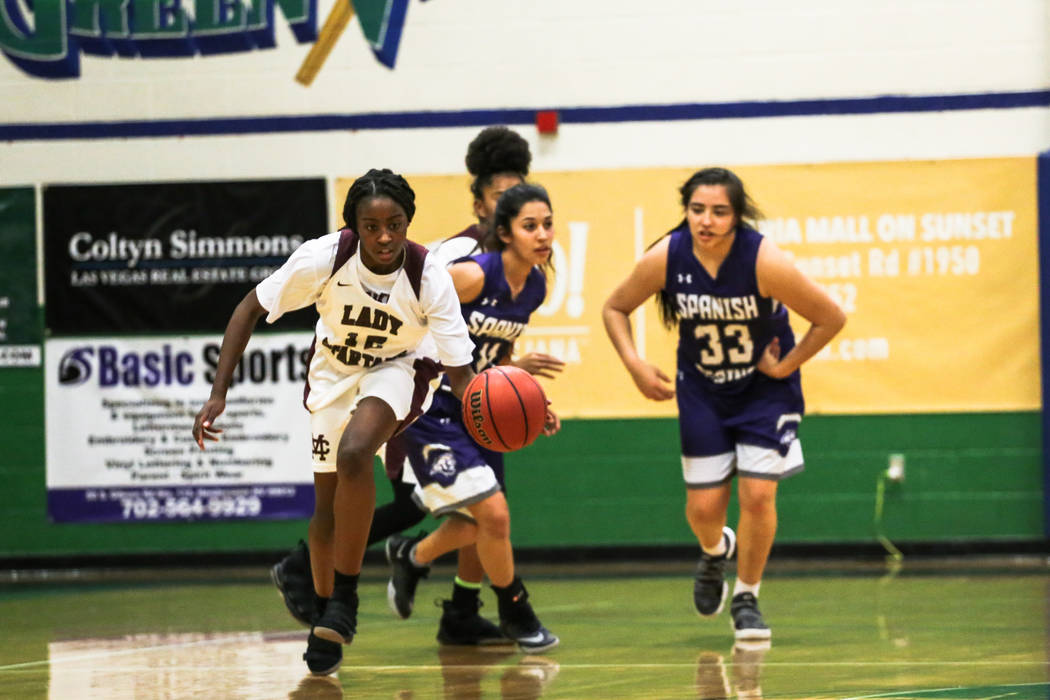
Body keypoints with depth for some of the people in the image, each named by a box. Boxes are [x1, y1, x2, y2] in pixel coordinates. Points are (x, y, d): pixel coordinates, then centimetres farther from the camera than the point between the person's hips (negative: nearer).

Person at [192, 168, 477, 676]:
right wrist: (218, 394, -22)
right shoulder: (323, 258, -28)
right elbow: (250, 309, -16)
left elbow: (460, 371, -25)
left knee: (353, 453, -31)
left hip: (395, 370, -2)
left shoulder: (429, 278, -29)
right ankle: (326, 618, 27)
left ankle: (345, 599, -18)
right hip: (334, 369, 2)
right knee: (328, 506, 3)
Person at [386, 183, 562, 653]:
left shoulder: (536, 287, -1)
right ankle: (515, 614, 8)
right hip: (428, 408, -8)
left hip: (474, 407, 8)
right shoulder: (472, 275, -25)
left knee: (477, 524, 15)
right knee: (494, 513, -13)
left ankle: (410, 556, 45)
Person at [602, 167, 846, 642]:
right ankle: (715, 551, 40)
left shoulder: (765, 261, -29)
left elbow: (831, 318, -19)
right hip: (702, 390, 2)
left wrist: (785, 366, -14)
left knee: (758, 494, -10)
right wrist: (635, 364, -14)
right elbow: (615, 308, -2)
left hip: (764, 387, -2)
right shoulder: (664, 259, -21)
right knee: (703, 507, 2)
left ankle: (746, 598, 12)